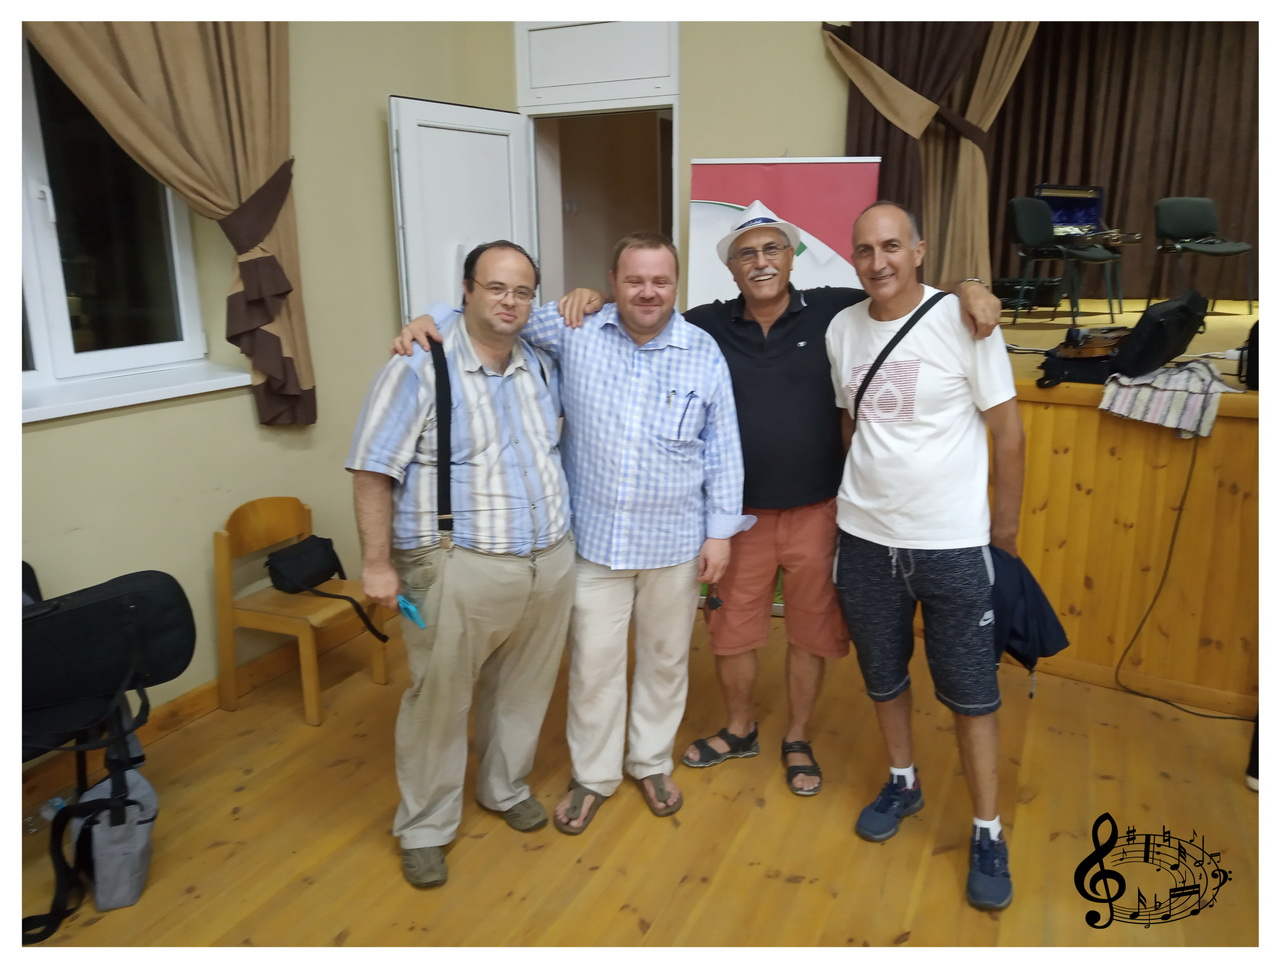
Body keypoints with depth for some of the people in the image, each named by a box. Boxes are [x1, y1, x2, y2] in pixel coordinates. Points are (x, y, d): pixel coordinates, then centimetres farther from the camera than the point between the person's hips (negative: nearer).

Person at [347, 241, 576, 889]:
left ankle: (505, 788, 44)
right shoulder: (420, 369, -10)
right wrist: (378, 564, -12)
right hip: (460, 570, -5)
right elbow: (373, 471, -10)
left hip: (550, 562, 6)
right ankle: (424, 829, 28)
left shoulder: (542, 367, 9)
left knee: (522, 689, 19)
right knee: (439, 702, 6)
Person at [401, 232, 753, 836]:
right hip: (595, 538, 0)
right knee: (592, 663, 9)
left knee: (665, 657, 16)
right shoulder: (575, 331, -5)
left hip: (675, 542, 1)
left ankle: (652, 763, 39)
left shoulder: (704, 355, -3)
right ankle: (593, 774, 32)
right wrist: (431, 317, -14)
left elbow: (722, 451, 0)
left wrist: (721, 531, -2)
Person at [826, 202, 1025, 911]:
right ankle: (902, 783, 41)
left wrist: (1005, 525, -1)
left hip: (952, 541, -4)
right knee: (883, 675, 18)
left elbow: (1006, 429, -5)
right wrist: (853, 497, 14)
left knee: (970, 692, 6)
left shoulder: (961, 320, -11)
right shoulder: (841, 329, 2)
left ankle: (988, 834, 23)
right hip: (865, 537, 4)